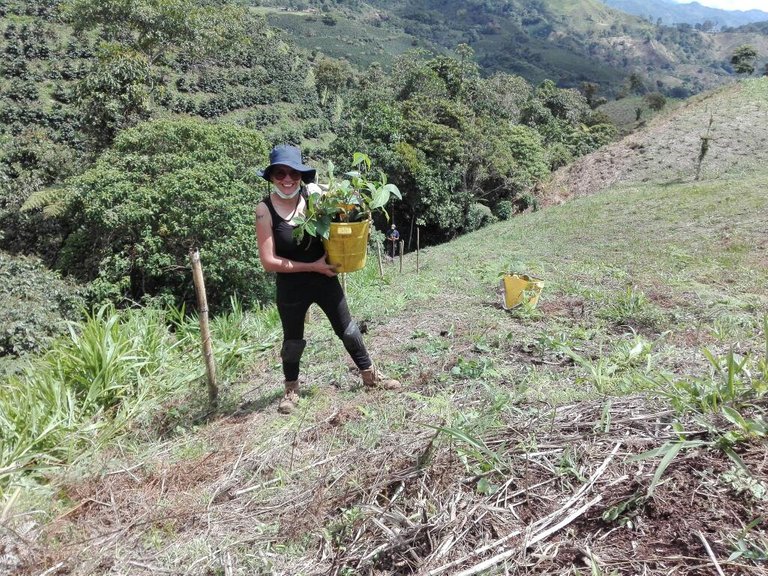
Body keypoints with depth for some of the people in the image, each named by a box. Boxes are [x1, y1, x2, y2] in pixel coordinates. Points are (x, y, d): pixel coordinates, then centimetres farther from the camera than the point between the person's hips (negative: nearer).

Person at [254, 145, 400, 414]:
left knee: (347, 329, 15)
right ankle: (291, 390, 37)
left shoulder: (313, 193, -10)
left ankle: (370, 376, 34)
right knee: (293, 339, 15)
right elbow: (268, 261, -16)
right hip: (291, 286, -2)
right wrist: (312, 266, -18)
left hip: (325, 279, 3)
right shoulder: (265, 209, -16)